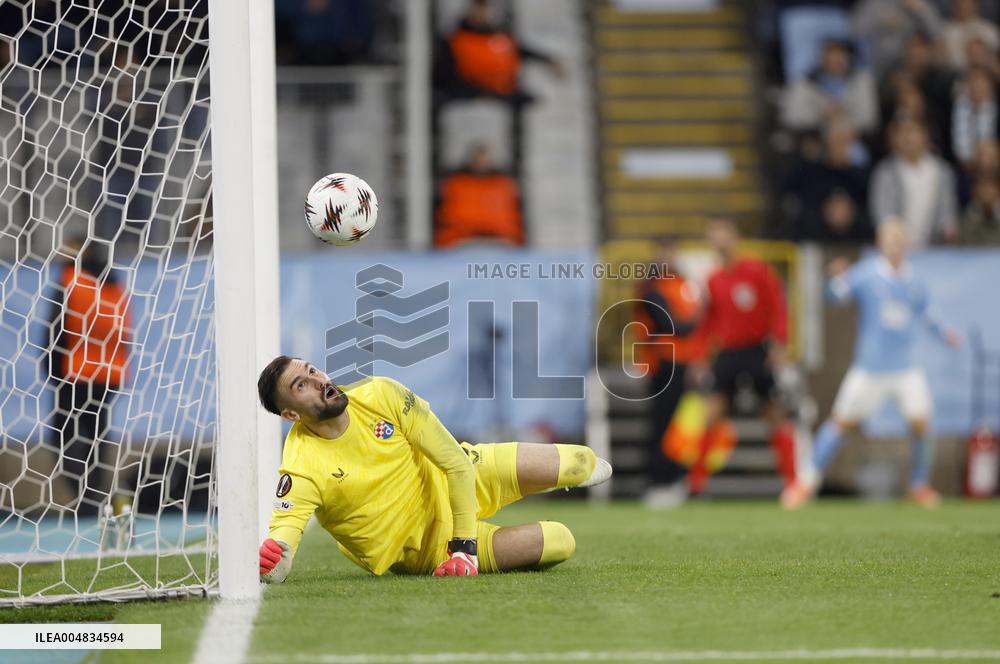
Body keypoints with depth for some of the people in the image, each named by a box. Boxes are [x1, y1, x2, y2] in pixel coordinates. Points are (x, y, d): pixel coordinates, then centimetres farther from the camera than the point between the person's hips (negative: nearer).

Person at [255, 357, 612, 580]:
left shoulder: (379, 395, -20)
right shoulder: (301, 471, -30)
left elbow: (458, 463, -16)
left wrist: (464, 546, -24)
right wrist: (268, 558, -62)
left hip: (447, 481, 4)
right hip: (420, 548, -3)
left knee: (579, 464, 0)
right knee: (560, 542, -13)